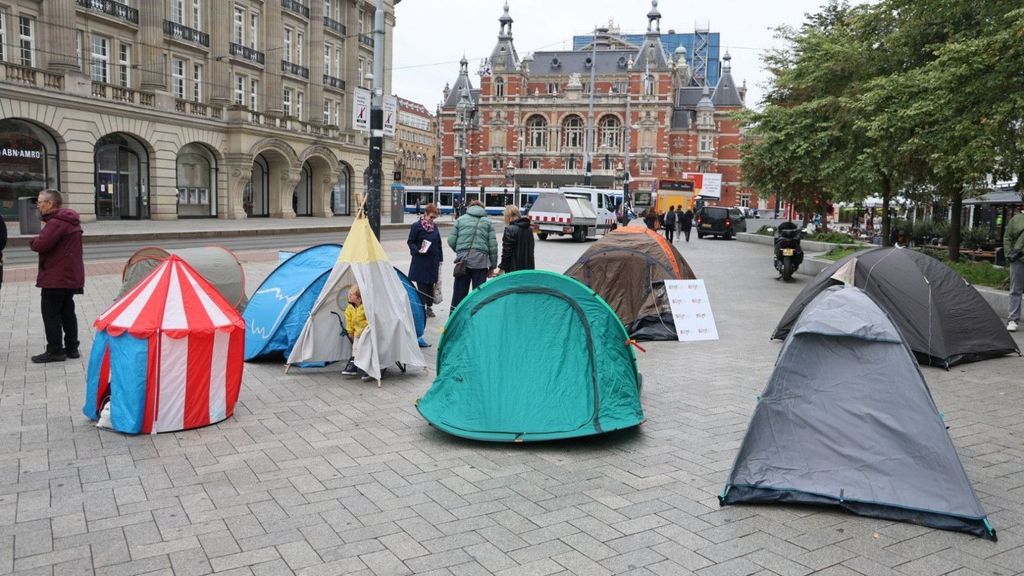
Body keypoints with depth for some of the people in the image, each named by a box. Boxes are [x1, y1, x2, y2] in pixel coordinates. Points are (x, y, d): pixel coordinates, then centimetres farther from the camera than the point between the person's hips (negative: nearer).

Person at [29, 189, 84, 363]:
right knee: (67, 311, 14)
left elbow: (41, 244, -25)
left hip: (56, 277, -10)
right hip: (70, 276, 10)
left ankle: (55, 350, 2)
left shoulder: (56, 222, -19)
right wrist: (38, 242, 7)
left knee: (50, 313, -2)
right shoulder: (71, 221, 13)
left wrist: (33, 242, -4)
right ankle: (72, 348, 19)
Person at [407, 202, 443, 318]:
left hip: (433, 262, 5)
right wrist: (418, 250, -20)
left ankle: (429, 307, 20)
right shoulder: (416, 226, -6)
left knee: (430, 285, 10)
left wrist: (440, 259, 12)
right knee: (422, 286, 0)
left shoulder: (434, 227, 10)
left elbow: (438, 244, 14)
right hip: (420, 262, -5)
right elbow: (410, 242, -4)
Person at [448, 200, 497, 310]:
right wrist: (493, 265, 10)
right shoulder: (487, 221, 7)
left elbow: (451, 240, 2)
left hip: (463, 259, 1)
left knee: (459, 291, 8)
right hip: (480, 261, -1)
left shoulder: (460, 219, 8)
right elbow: (493, 245, 4)